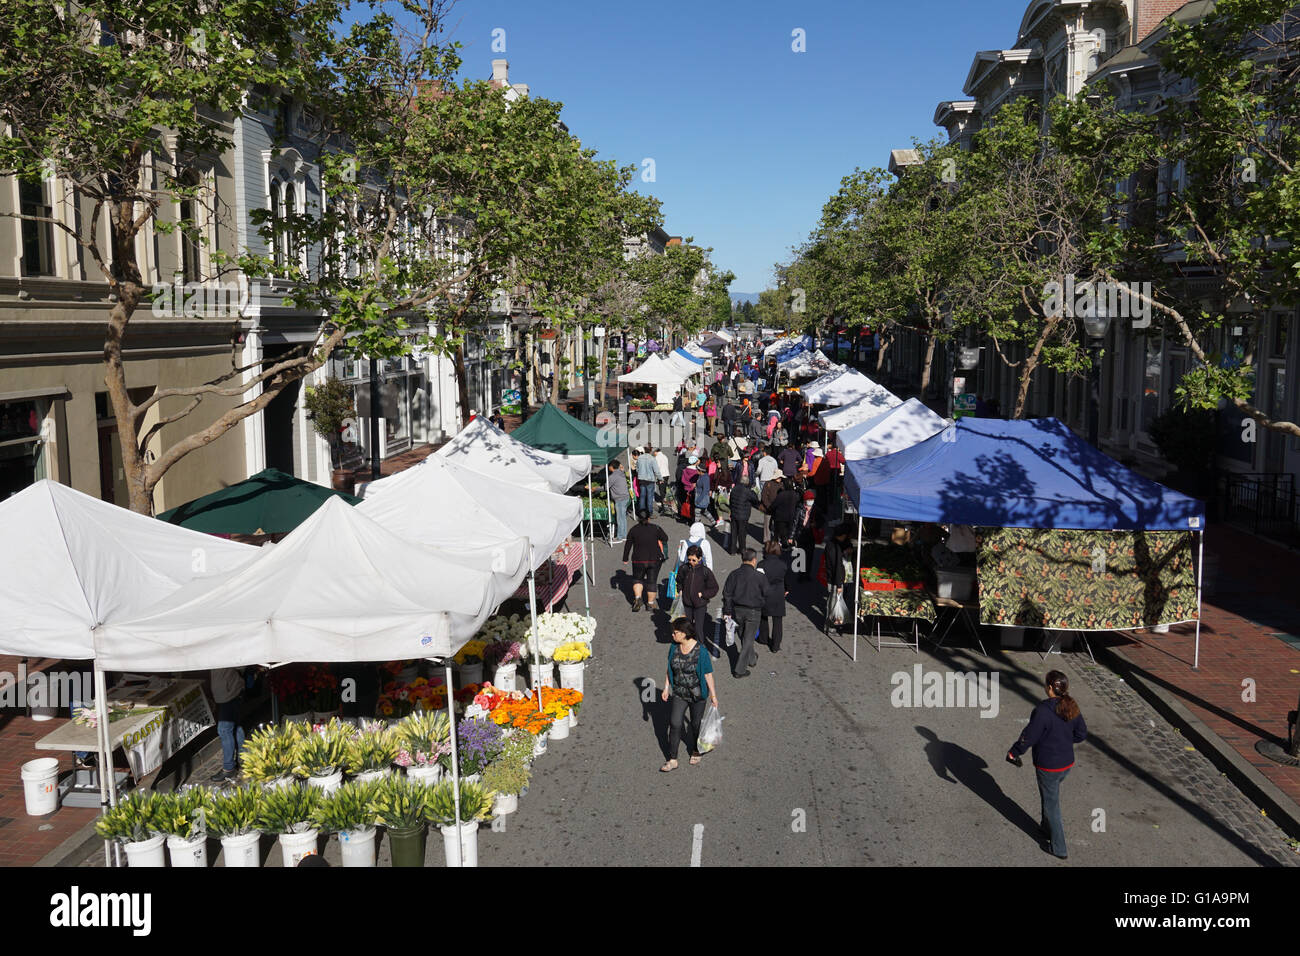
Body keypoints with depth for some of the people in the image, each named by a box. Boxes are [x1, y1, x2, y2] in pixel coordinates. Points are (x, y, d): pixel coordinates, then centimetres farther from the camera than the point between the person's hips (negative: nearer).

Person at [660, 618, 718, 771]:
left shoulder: (700, 651, -21)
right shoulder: (674, 648, -6)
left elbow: (708, 674, -13)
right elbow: (670, 669, 7)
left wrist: (713, 695, -8)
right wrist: (666, 688, 7)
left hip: (697, 694, -3)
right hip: (679, 693, 3)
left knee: (696, 724, 12)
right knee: (675, 724, -3)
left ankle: (696, 751, 38)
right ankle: (672, 761, 4)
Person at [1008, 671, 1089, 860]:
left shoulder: (1043, 710, -28)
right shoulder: (1072, 707, -6)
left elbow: (1029, 737, -22)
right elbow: (1081, 734, 6)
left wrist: (1013, 752, -6)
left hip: (1048, 766, -7)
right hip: (1067, 763, 7)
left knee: (1051, 803, 10)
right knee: (1050, 796, 29)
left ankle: (1058, 848, 21)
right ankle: (1046, 828, 48)